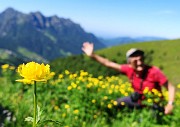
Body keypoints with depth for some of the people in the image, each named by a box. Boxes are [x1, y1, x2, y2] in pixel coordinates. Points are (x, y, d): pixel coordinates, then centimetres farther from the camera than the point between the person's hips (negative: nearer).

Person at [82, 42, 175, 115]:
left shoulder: (154, 72, -31)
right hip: (137, 99, 5)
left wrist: (170, 104, -37)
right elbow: (108, 63, -15)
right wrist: (92, 55, -21)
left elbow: (171, 87, -23)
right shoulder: (129, 69, -19)